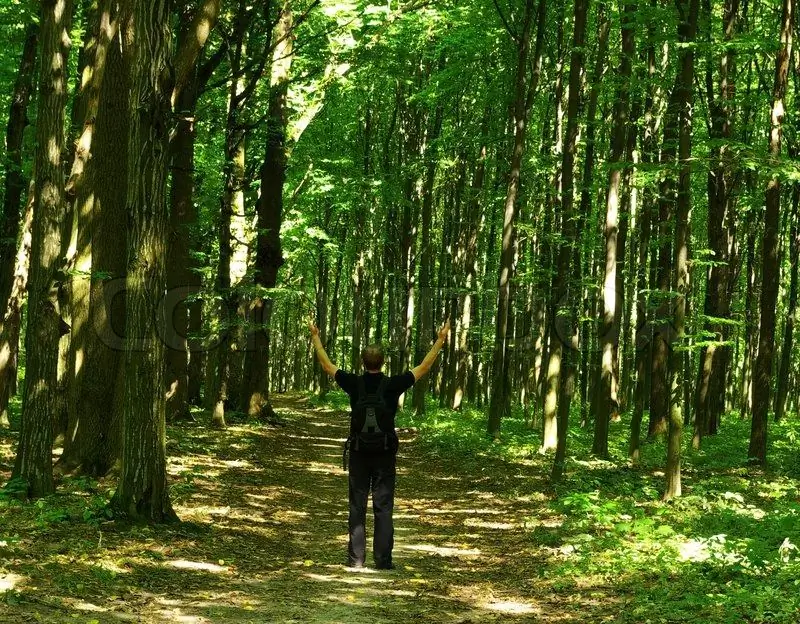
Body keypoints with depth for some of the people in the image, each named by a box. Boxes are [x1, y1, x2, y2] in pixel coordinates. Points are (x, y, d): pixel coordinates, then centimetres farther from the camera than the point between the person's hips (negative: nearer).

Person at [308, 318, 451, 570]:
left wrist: (315, 337, 19)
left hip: (358, 453, 1)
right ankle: (383, 560, 0)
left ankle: (356, 559, 4)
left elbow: (326, 365, 7)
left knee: (357, 507, 5)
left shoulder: (354, 384, -5)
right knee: (383, 508, 1)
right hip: (385, 454, -1)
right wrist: (441, 340, 7)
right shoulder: (393, 386, -7)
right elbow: (424, 367, 0)